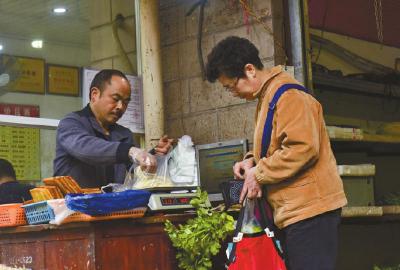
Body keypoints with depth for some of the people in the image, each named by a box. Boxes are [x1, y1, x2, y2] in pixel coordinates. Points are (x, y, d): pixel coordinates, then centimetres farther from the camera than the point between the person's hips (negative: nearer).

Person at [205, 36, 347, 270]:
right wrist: (252, 161, 8)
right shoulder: (268, 97, 19)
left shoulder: (288, 96, -14)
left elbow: (302, 148, -23)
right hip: (295, 210, 10)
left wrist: (258, 173, -14)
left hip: (309, 209, -10)